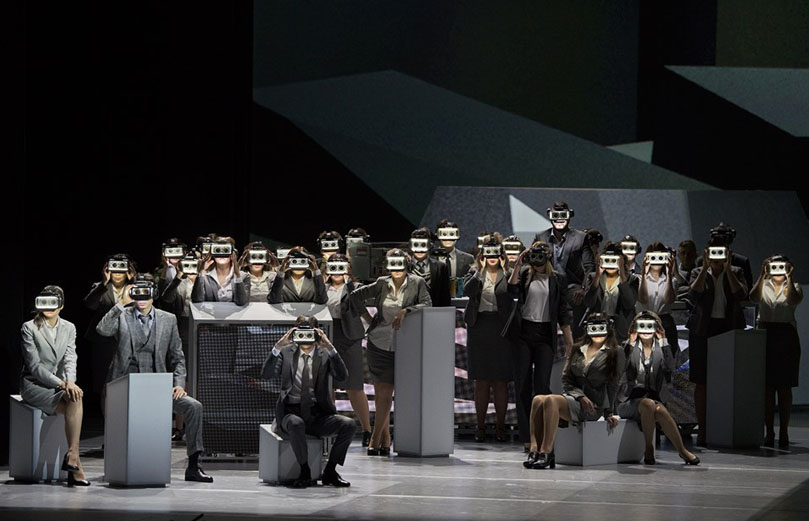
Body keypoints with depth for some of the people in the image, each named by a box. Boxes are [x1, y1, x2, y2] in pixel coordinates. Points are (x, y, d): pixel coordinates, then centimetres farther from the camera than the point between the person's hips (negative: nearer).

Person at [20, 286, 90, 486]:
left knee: (75, 399, -32)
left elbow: (70, 359, 0)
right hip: (34, 385, -4)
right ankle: (74, 461, -31)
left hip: (59, 385, 4)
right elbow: (34, 365, -11)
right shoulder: (29, 328, -4)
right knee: (74, 403, -30)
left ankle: (72, 456, -34)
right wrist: (61, 383, -21)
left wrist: (70, 382, -22)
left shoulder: (69, 328, 11)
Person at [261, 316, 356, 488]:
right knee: (296, 424, -37)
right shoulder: (286, 352, 8)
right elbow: (266, 374, -7)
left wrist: (330, 348, -18)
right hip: (291, 413, -2)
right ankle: (305, 472, -22)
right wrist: (278, 347, -16)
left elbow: (342, 376, -9)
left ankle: (330, 471, -9)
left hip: (318, 415, 2)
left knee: (348, 424, -21)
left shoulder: (324, 354, 9)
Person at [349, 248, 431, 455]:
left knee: (385, 393, -4)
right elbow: (356, 296, 15)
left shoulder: (417, 283, -1)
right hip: (378, 343, 2)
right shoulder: (382, 284, 5)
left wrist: (406, 311, -25)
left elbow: (427, 304, -14)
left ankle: (376, 439, 2)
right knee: (381, 393, 2)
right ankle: (385, 440, 9)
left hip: (401, 347, -2)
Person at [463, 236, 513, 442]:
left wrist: (505, 270, -14)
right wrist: (480, 270, -12)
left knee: (500, 381, 1)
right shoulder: (474, 272, 8)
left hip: (501, 329, -1)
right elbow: (468, 290, -12)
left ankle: (500, 426, 8)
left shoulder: (508, 274, 4)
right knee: (481, 381, 4)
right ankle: (481, 427, 9)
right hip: (479, 328, 1)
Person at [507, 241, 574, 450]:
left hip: (545, 334, -1)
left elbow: (563, 311, 9)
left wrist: (569, 338, 4)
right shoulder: (524, 274, 8)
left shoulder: (558, 280, 8)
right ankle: (526, 436, 3)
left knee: (542, 384, -10)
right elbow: (512, 291, -10)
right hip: (523, 333, 1)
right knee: (522, 384, -1)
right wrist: (517, 266, -10)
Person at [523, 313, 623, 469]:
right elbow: (566, 379, 13)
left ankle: (546, 452, -36)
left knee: (550, 400, -32)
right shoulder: (577, 350, 19)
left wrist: (609, 413, -5)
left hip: (594, 406, -5)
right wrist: (580, 396, -5)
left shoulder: (615, 353, 7)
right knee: (538, 400, -27)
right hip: (572, 397, 5)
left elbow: (612, 385, 1)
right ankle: (534, 450, -37)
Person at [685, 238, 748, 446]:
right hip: (703, 331, 0)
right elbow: (694, 295, -12)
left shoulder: (735, 273, 8)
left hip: (729, 330, 0)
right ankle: (702, 429, 3)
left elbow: (740, 294, -11)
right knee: (702, 382, -1)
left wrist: (727, 268, -14)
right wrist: (705, 268, -15)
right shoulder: (698, 272, 7)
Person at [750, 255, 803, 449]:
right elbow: (754, 297, -13)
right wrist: (762, 276, -18)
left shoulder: (793, 287, 8)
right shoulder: (763, 286, 10)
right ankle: (769, 432, 3)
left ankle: (783, 432, 2)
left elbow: (792, 300, -15)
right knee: (767, 387, 0)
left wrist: (789, 278, -19)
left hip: (787, 338, -1)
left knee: (784, 387, -1)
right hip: (765, 336, 1)